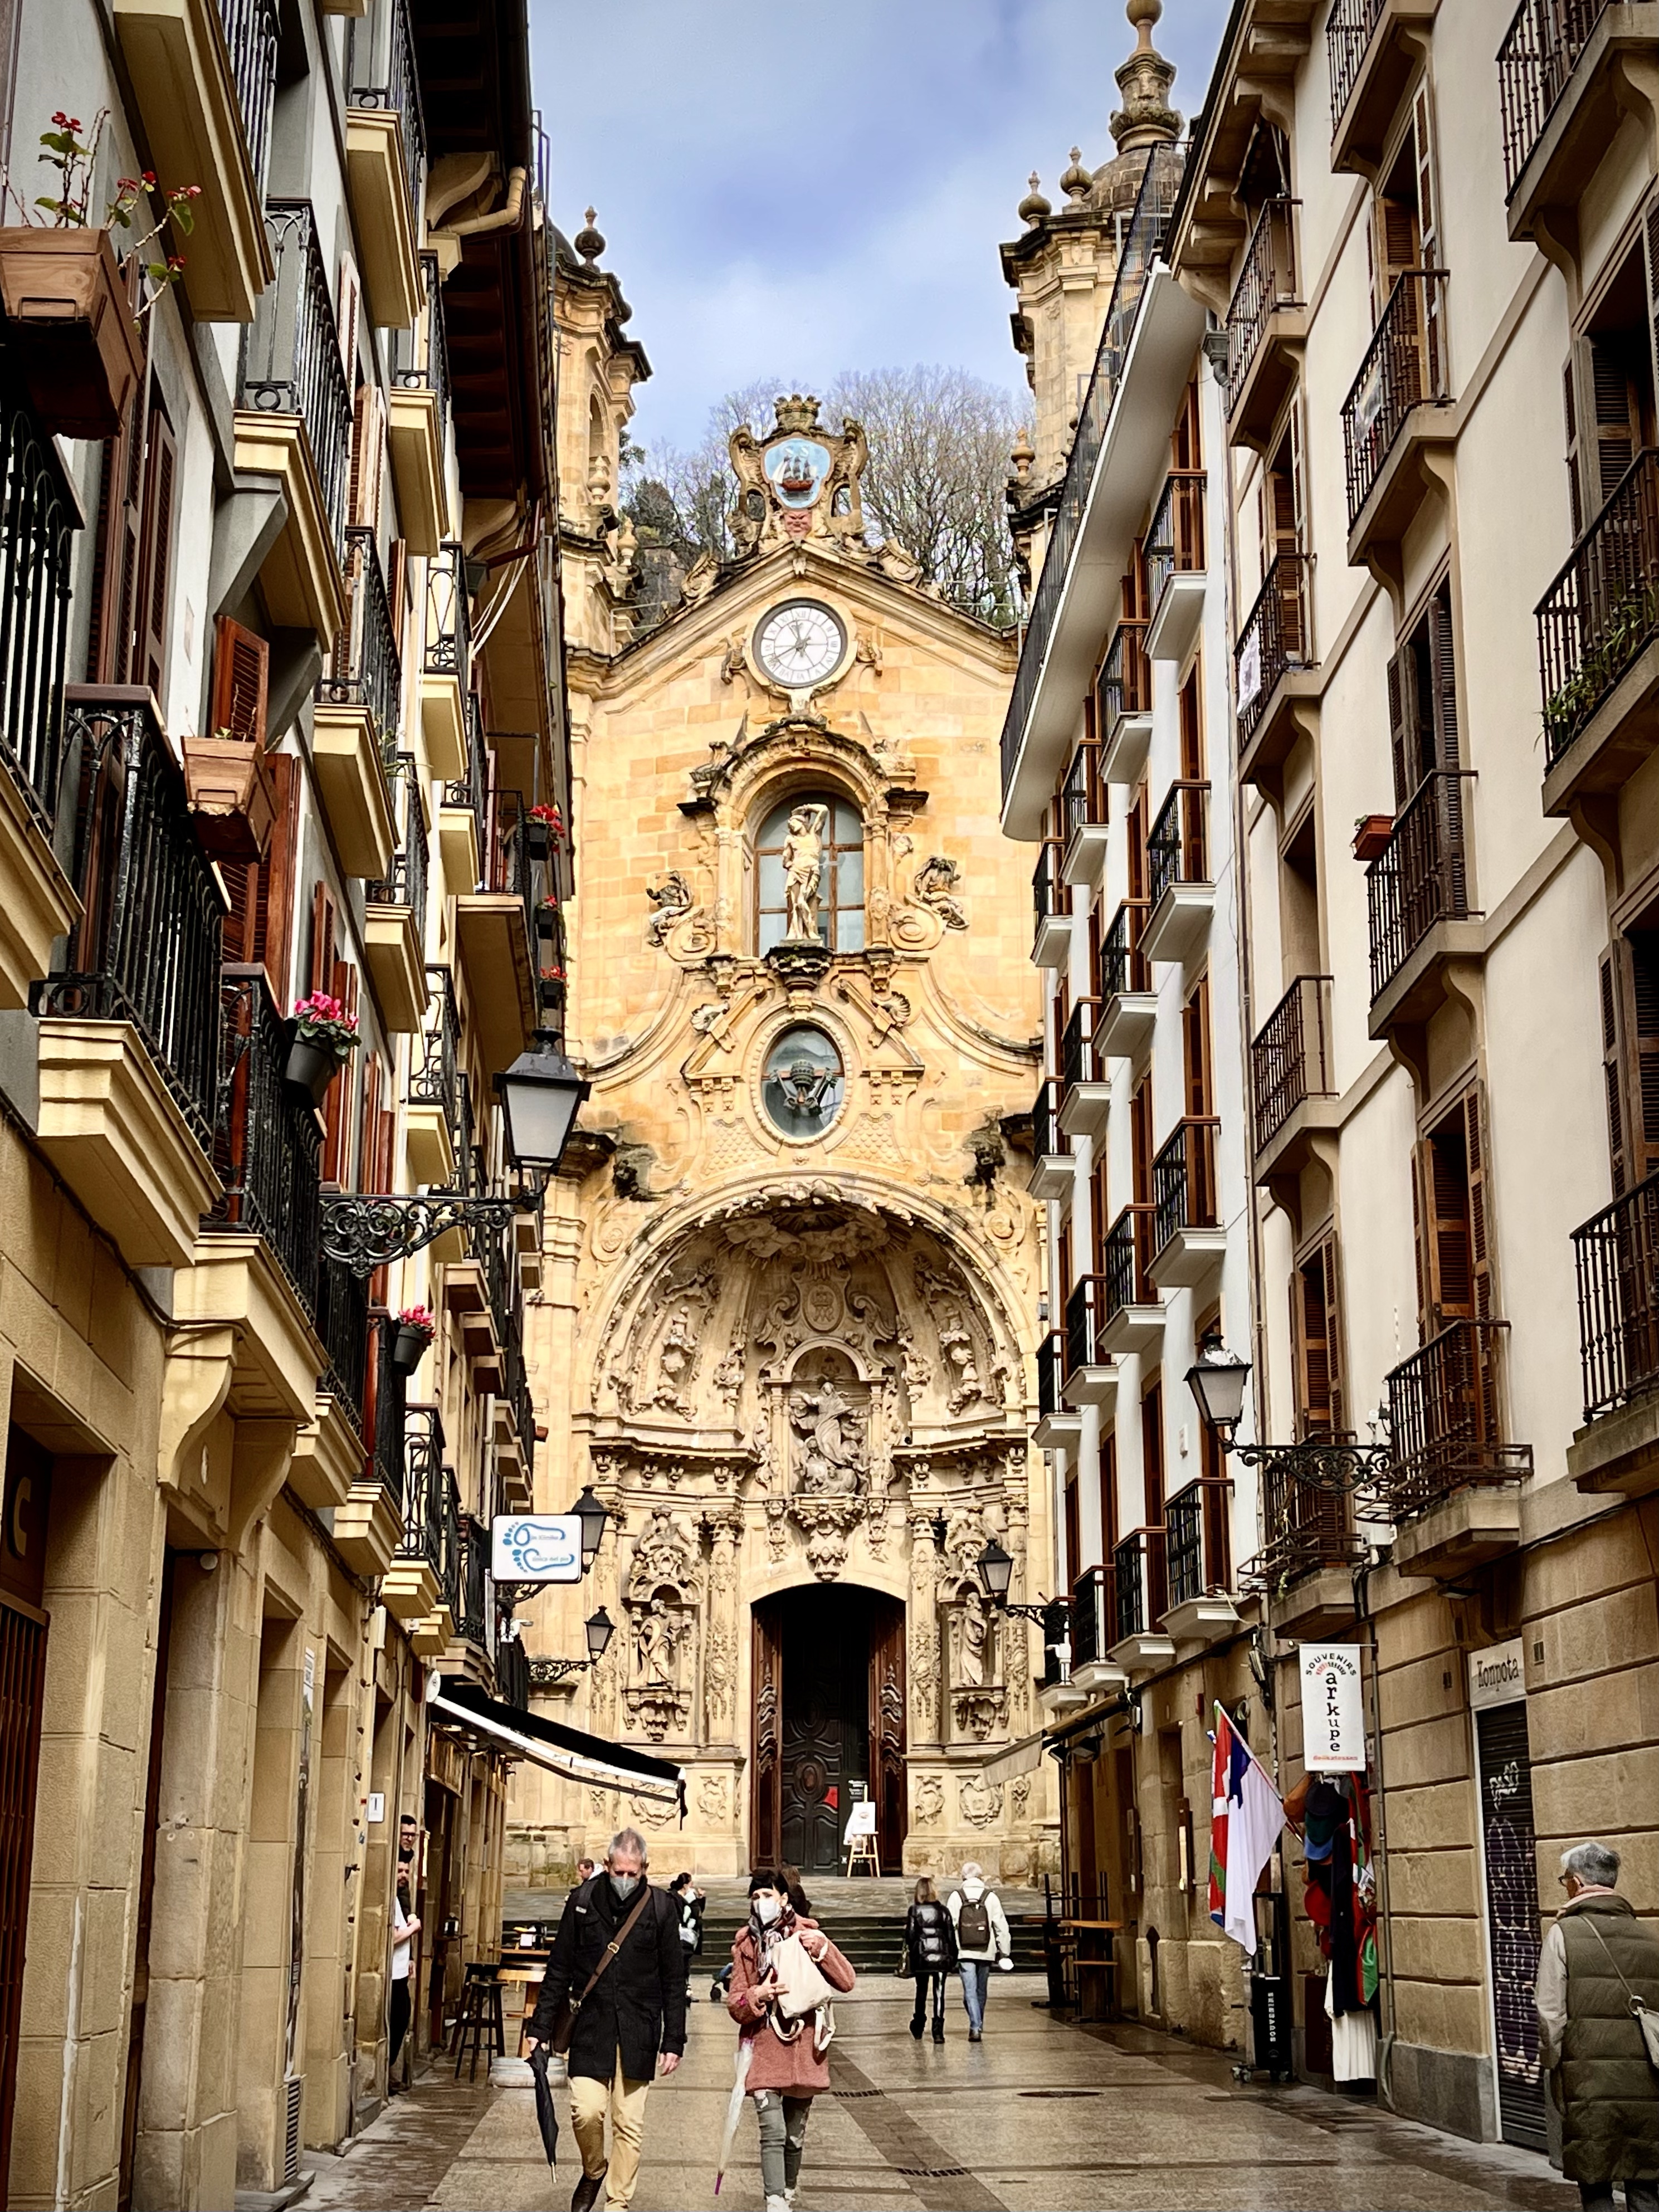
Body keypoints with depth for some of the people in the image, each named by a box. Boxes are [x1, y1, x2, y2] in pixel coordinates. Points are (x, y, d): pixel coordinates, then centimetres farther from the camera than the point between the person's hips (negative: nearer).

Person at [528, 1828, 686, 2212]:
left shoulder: (662, 1907, -1)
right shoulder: (581, 1901, 0)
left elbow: (674, 1980, 3)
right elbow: (558, 1971, 6)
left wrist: (674, 2042, 1)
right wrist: (540, 2028, 3)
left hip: (638, 2033, 0)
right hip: (590, 2026, 0)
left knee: (629, 2123, 3)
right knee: (586, 2111, -9)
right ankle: (593, 2171, 21)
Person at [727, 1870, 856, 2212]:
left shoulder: (806, 1935, 2)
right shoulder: (746, 1945, 5)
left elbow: (846, 1982, -6)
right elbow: (734, 2005, 4)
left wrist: (822, 1947, -20)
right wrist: (756, 1996, -18)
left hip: (803, 2052, 1)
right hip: (764, 2052, -1)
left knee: (795, 2136, 12)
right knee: (773, 2133, -15)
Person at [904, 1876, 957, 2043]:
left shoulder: (914, 1911, -4)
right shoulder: (943, 1911, 0)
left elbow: (910, 1936, -6)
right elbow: (951, 1935, 2)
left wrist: (910, 1953, 8)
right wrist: (953, 1957, 10)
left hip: (921, 1958, 0)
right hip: (941, 1958, 0)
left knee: (921, 1992, 16)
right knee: (939, 1994, 2)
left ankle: (918, 2030, 26)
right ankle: (938, 2030, -8)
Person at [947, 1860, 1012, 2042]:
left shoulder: (956, 1897, -2)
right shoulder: (991, 1897, -1)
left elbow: (949, 1926, -3)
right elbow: (1001, 1926, -1)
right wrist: (1005, 1952, 5)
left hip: (964, 1952, -1)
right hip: (986, 1952, 1)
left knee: (970, 1991, 0)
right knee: (981, 1991, 16)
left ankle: (976, 2027, -14)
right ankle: (978, 2026, 27)